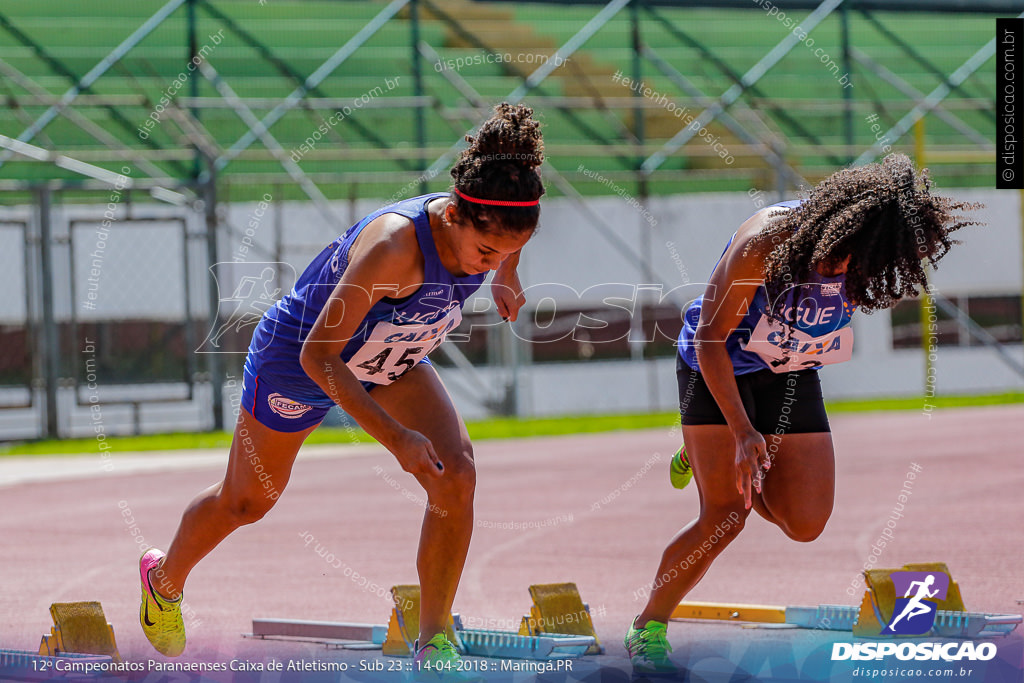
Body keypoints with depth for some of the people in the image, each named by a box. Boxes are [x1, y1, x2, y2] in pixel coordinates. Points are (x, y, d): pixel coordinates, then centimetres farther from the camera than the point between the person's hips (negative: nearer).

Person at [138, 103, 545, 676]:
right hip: (297, 361, -5)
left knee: (456, 476, -18)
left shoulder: (490, 226, -25)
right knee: (246, 502, 17)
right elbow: (318, 356, -38)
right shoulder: (394, 246, -45)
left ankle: (434, 643, -6)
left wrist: (507, 279, 24)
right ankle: (166, 578, 49)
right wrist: (394, 437, -39)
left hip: (393, 361, 5)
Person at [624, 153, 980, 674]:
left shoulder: (862, 250, -18)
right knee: (725, 516, -14)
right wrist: (742, 430, -31)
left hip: (791, 376, 5)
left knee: (805, 523, -3)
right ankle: (648, 629, 3)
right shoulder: (765, 242, -33)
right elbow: (710, 337, -25)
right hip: (717, 368, -5)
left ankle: (711, 459, 23)